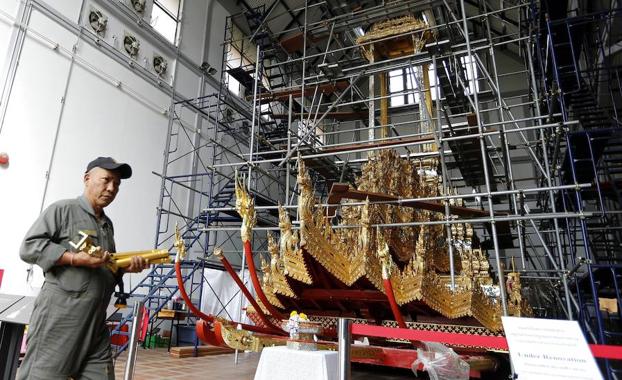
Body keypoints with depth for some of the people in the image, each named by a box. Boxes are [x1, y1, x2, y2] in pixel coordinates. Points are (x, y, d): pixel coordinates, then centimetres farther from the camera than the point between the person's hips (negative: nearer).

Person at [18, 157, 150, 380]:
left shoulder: (108, 224, 20)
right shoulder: (62, 209, -1)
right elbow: (29, 247, -9)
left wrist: (126, 267, 6)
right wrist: (74, 258, -17)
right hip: (59, 319, -7)